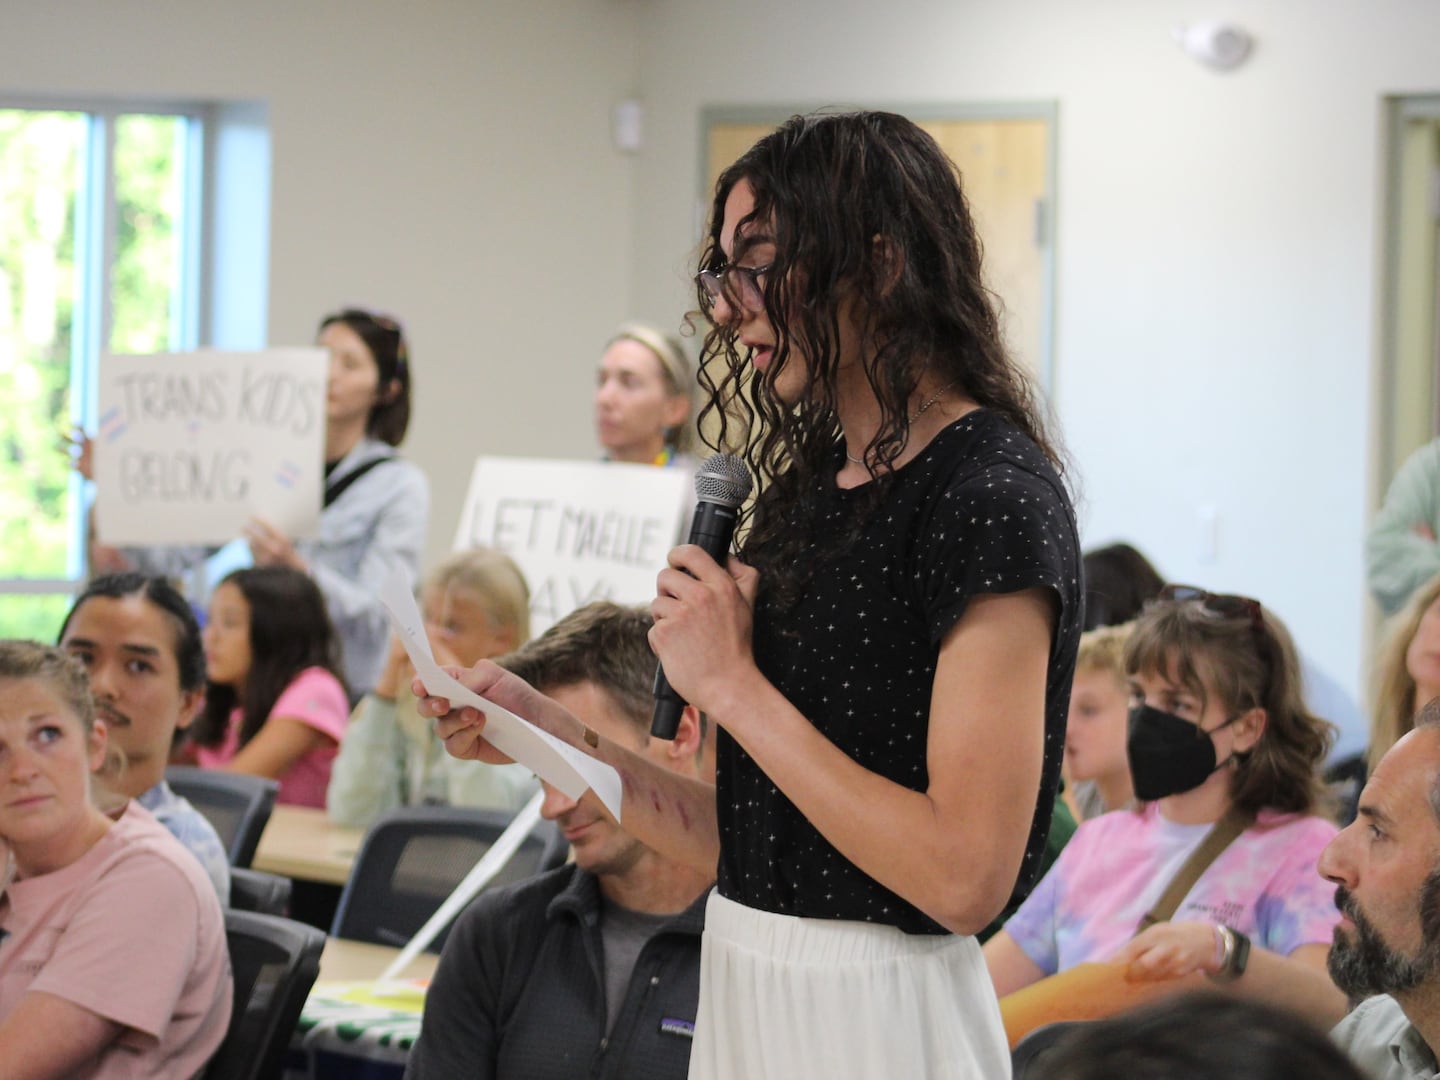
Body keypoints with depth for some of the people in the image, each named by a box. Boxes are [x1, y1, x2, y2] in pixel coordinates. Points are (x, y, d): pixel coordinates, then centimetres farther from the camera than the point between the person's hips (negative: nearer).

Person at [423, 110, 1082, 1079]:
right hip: (743, 997, 8)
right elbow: (748, 838, 12)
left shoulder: (991, 498, -14)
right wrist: (550, 734, 3)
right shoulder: (808, 489, 11)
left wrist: (732, 686, -16)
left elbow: (965, 873, -22)